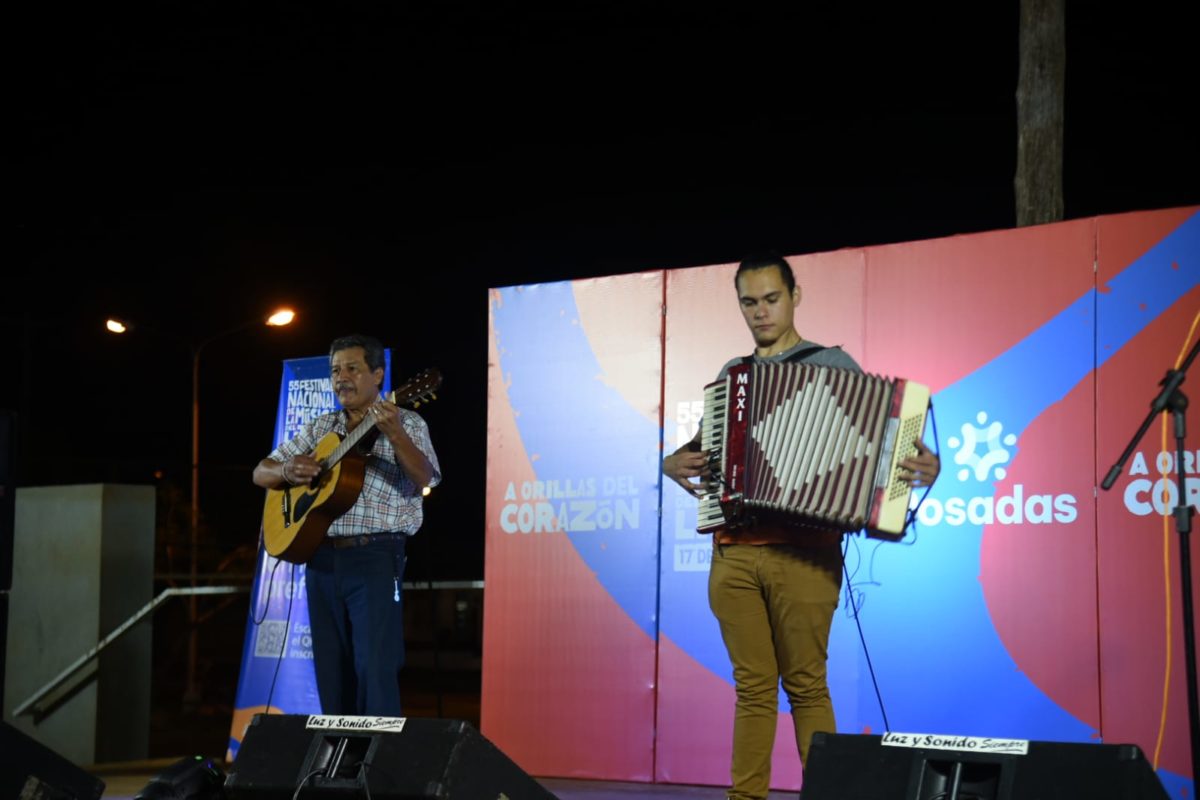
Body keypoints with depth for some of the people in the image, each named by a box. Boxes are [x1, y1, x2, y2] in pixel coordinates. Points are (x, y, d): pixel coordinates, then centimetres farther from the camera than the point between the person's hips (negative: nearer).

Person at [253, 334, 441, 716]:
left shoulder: (406, 424, 1)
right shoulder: (320, 429, 16)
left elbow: (423, 478, -16)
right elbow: (261, 473, 18)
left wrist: (394, 434, -33)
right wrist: (287, 471, -6)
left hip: (375, 558, -5)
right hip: (321, 556, 5)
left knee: (375, 669, -14)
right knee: (331, 671, 7)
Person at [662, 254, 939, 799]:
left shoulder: (833, 366, 6)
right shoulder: (731, 375, 19)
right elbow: (701, 445, 31)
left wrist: (921, 468, -20)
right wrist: (675, 464, 8)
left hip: (803, 552, -4)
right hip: (733, 552, 4)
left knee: (806, 686, -2)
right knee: (752, 687, 6)